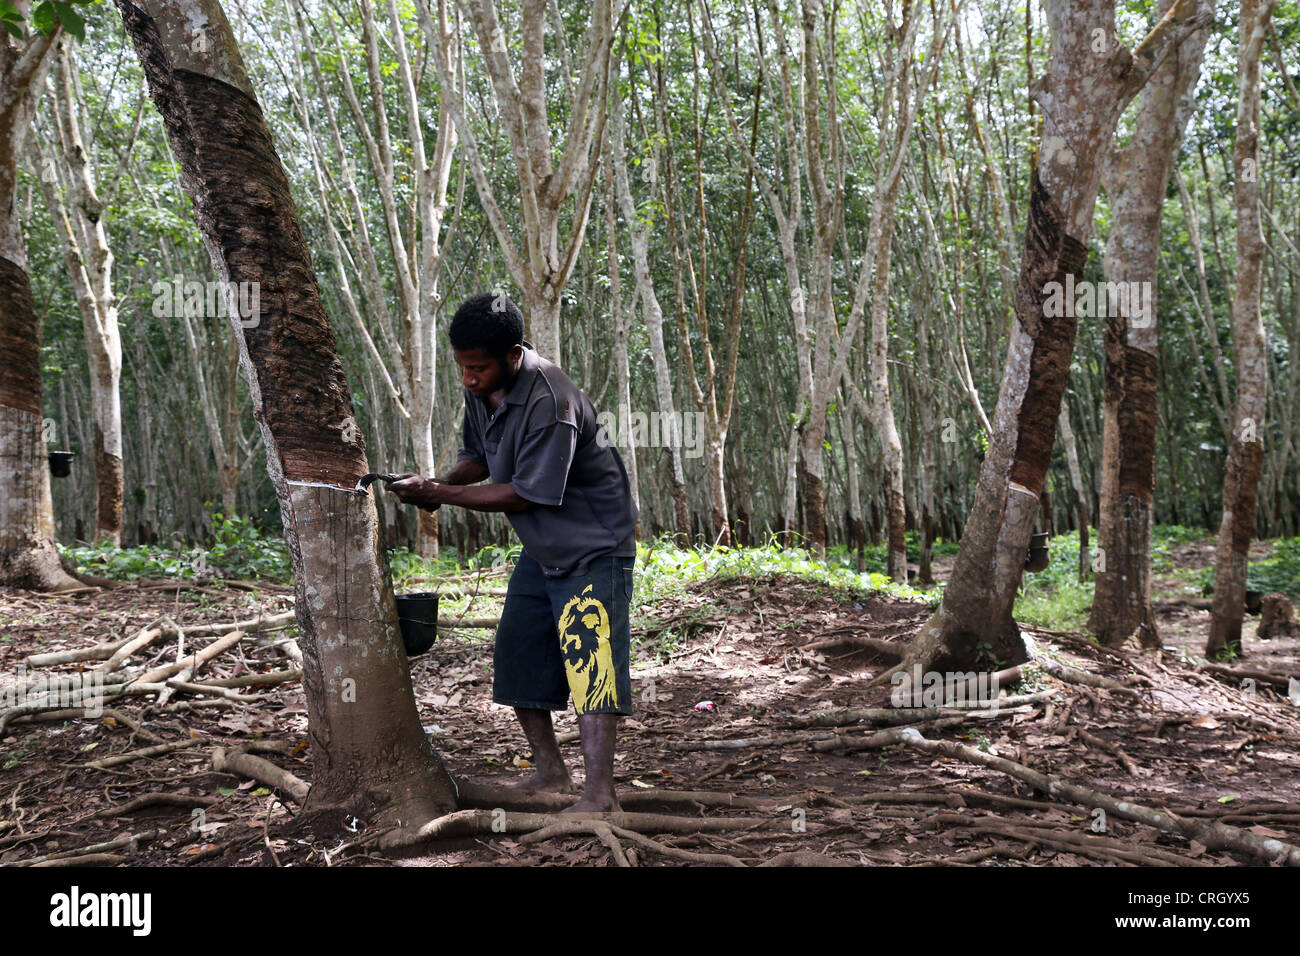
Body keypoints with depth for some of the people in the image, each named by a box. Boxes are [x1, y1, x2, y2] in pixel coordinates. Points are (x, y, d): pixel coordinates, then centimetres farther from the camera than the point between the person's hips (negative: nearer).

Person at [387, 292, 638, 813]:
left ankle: (599, 793, -8)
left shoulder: (550, 402, -29)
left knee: (588, 658, -13)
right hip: (541, 546, 9)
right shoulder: (482, 388, -2)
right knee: (516, 657, 11)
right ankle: (549, 771, 24)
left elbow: (525, 494, -26)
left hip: (594, 543, -9)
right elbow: (478, 456, 13)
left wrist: (439, 494, -23)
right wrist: (439, 482, -8)